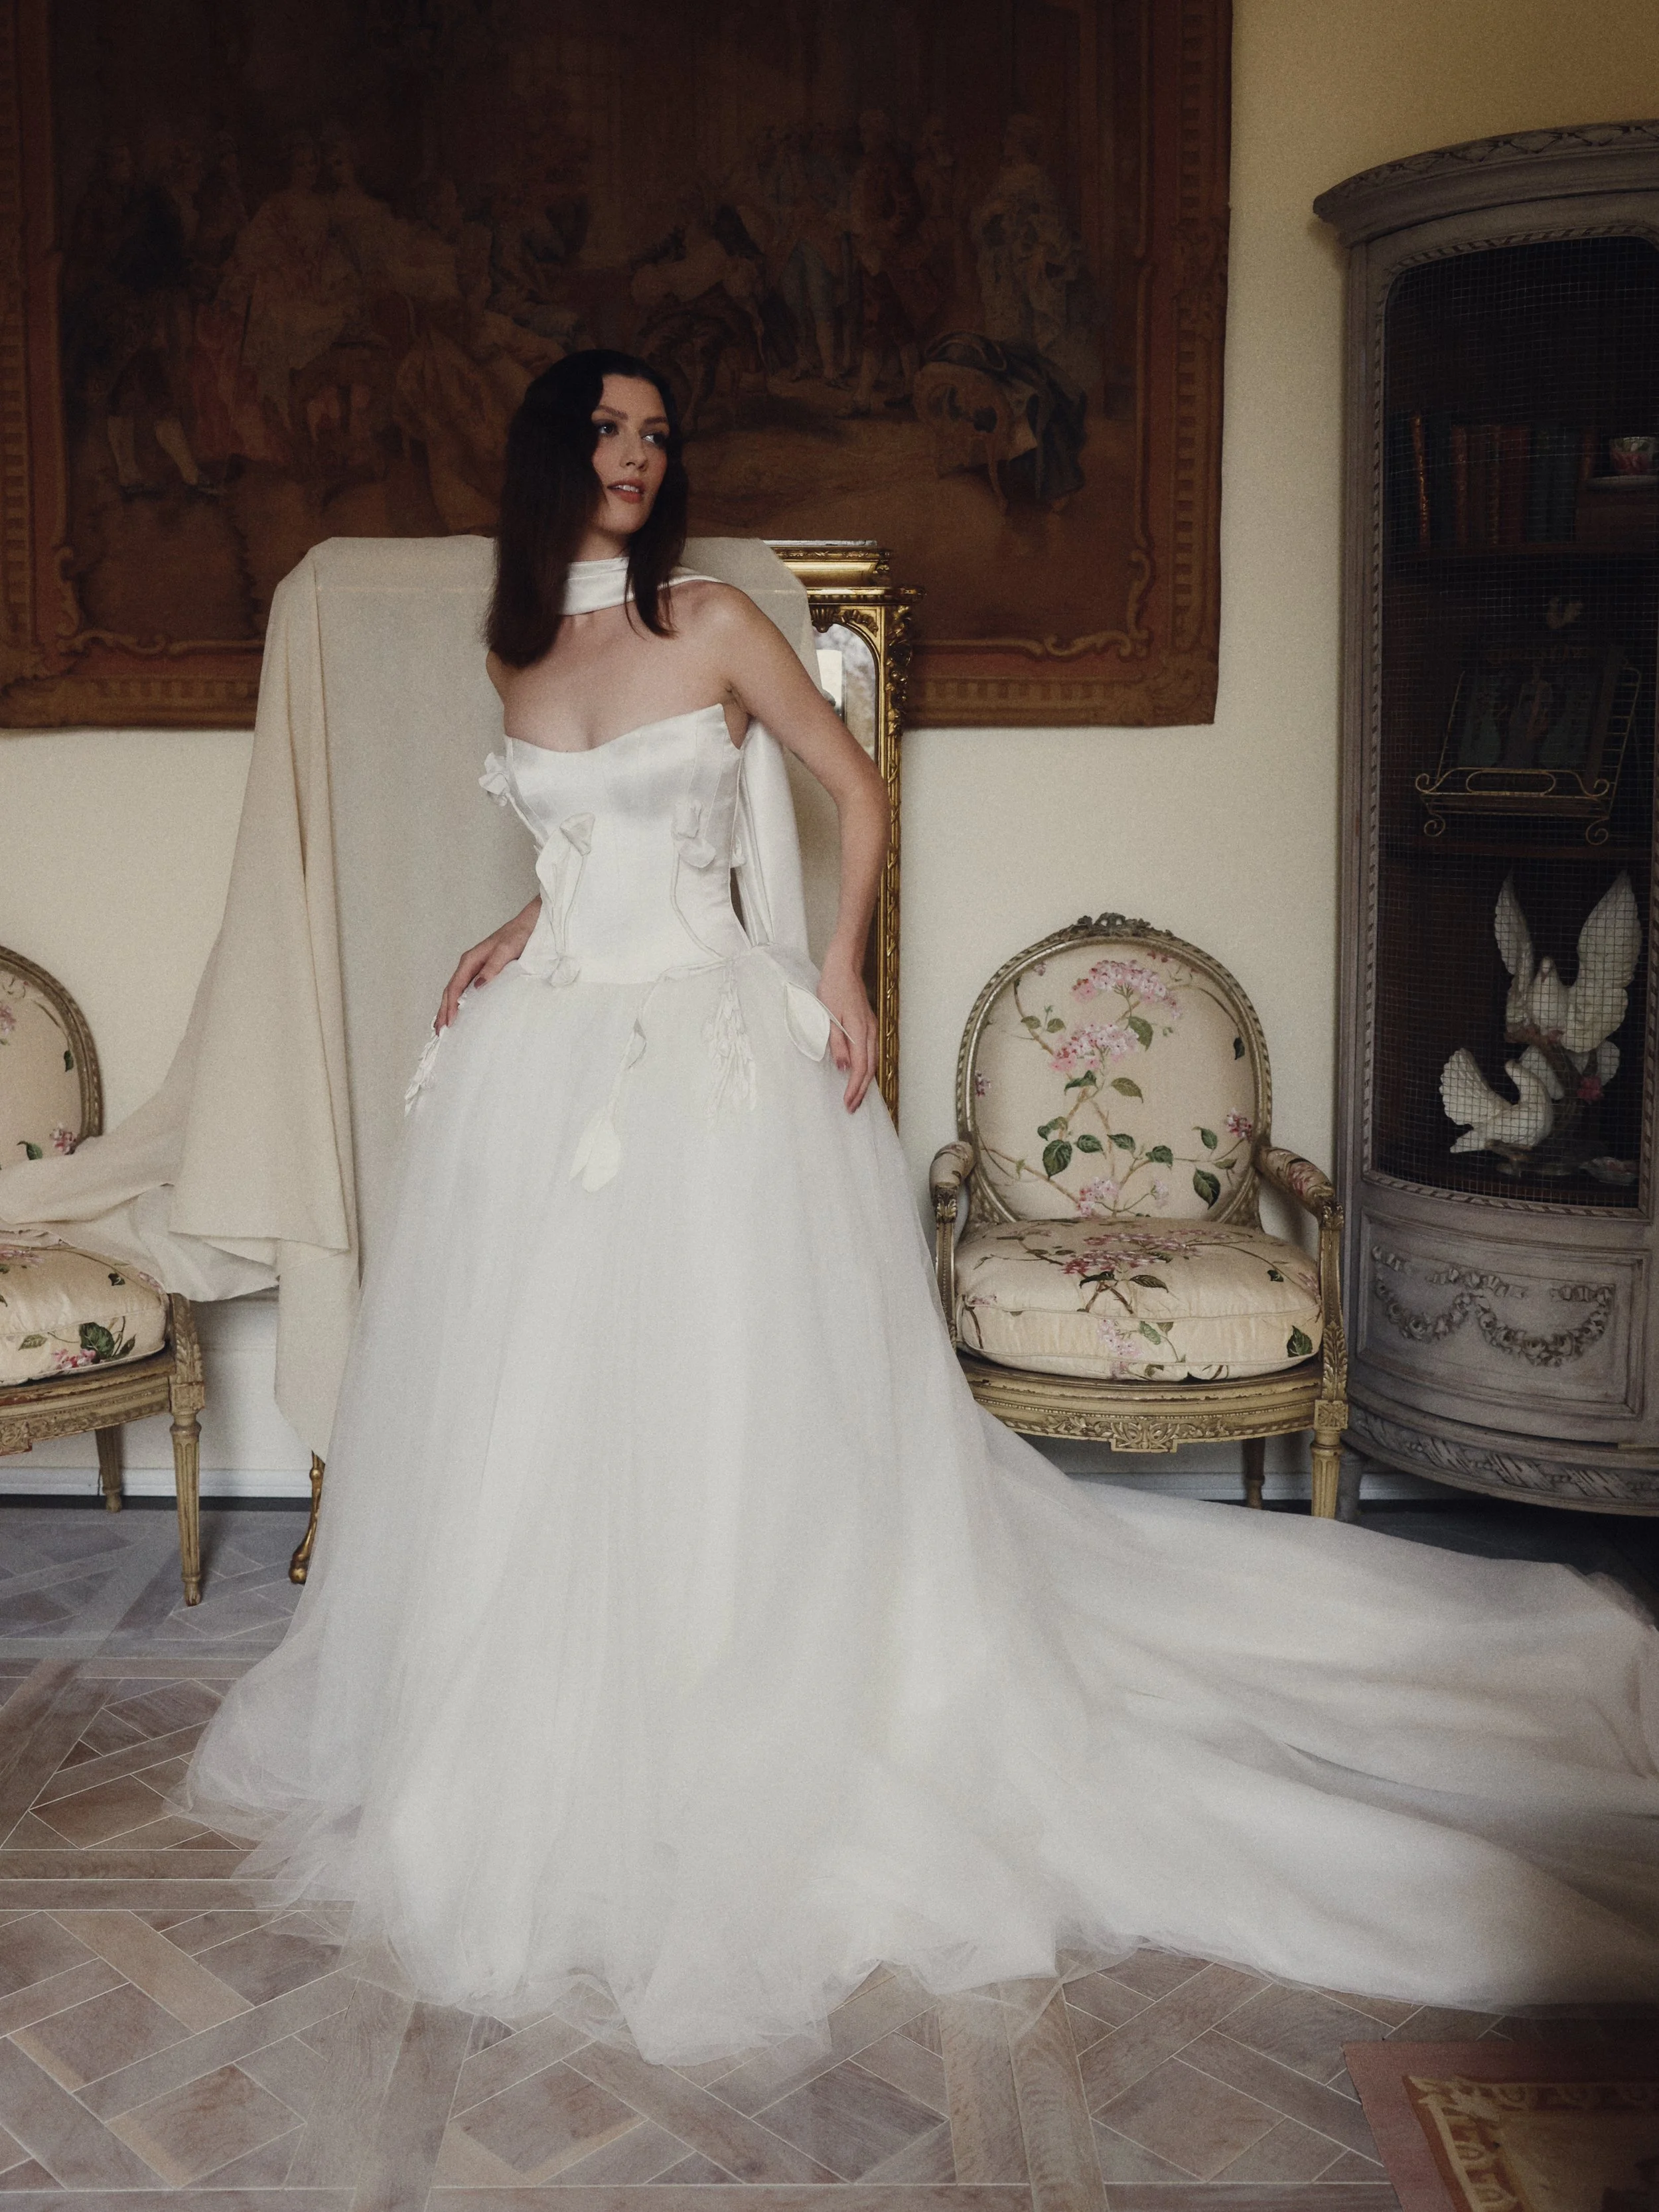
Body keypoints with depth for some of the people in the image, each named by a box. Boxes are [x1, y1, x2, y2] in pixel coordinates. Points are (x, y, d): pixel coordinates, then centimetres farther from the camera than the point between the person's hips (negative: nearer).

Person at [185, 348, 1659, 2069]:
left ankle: (756, 1747, 16)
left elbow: (858, 792, 1)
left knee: (730, 1395, -1)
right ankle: (546, 1746, 25)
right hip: (551, 1049, 5)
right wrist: (511, 938, 7)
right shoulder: (519, 652, 12)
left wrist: (841, 969, -9)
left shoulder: (710, 622, -1)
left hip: (712, 1044, -4)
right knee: (538, 1397, 8)